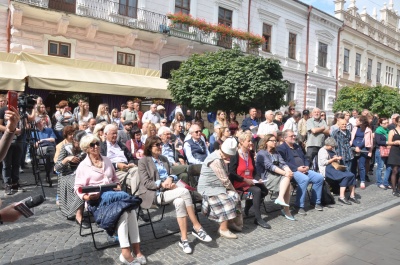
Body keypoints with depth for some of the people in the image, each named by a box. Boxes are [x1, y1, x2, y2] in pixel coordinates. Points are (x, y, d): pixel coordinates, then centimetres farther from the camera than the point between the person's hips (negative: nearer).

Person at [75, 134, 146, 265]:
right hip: (97, 199, -4)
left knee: (130, 209, -28)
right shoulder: (83, 165, 4)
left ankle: (136, 249, -27)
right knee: (123, 210, -33)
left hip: (112, 194, 4)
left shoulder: (106, 160, 18)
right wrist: (86, 197, -18)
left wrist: (118, 185, 4)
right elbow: (78, 187, 1)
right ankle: (126, 251, -32)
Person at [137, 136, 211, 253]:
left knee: (179, 202, -32)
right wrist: (162, 184, -19)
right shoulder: (143, 161, 1)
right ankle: (197, 228, -21)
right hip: (154, 193, -6)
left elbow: (172, 174, 18)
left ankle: (184, 239, -25)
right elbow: (146, 183, -7)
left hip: (168, 190, 6)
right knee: (185, 191, -29)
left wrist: (170, 178, -7)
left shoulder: (164, 159, 20)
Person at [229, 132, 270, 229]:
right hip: (239, 183, -7)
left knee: (264, 190, -16)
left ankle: (247, 207, 4)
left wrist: (258, 179, -3)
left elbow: (254, 171, 16)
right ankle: (258, 219, -18)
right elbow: (232, 174, -14)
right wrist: (244, 180, -21)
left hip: (250, 182, 7)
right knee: (257, 191, -28)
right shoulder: (235, 155, -9)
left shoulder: (250, 154, 12)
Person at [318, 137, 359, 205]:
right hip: (327, 169, -9)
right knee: (345, 176, -27)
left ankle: (352, 196, -10)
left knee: (351, 175, -12)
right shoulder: (322, 151, -2)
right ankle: (341, 197, -27)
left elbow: (336, 161, 31)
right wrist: (334, 159, -12)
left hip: (335, 167, 9)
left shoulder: (332, 150, 24)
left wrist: (337, 160, 7)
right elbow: (323, 162, -14)